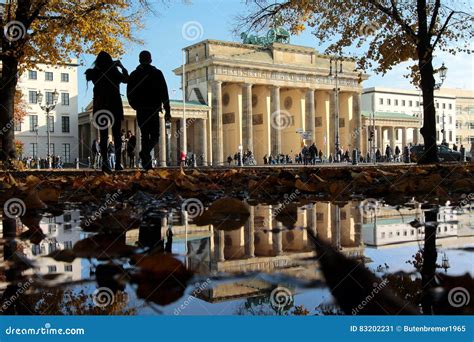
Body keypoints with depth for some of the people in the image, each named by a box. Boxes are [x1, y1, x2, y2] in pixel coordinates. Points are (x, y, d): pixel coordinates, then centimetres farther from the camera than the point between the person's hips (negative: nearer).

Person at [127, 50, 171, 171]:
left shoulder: (134, 75, 7)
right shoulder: (157, 73, 2)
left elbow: (129, 94, 8)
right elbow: (164, 94, -2)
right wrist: (167, 111, -1)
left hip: (140, 110, 2)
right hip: (154, 109, -2)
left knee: (145, 136, 8)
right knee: (155, 135, 5)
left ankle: (147, 163, 2)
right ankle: (145, 152, -24)